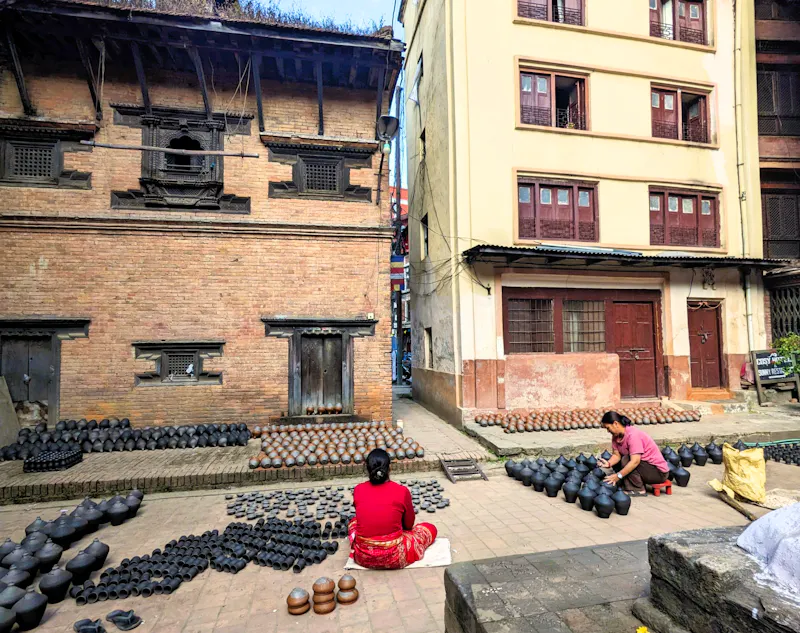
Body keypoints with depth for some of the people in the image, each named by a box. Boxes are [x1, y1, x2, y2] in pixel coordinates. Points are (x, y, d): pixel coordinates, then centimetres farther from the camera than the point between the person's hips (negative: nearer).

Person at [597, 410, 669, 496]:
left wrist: (618, 476, -35)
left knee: (626, 460, -25)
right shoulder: (616, 436, -1)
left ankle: (638, 490, -14)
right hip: (645, 466, 8)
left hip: (658, 471, -8)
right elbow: (617, 455, -8)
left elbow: (635, 461, -32)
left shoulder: (633, 435, -26)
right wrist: (609, 463, -28)